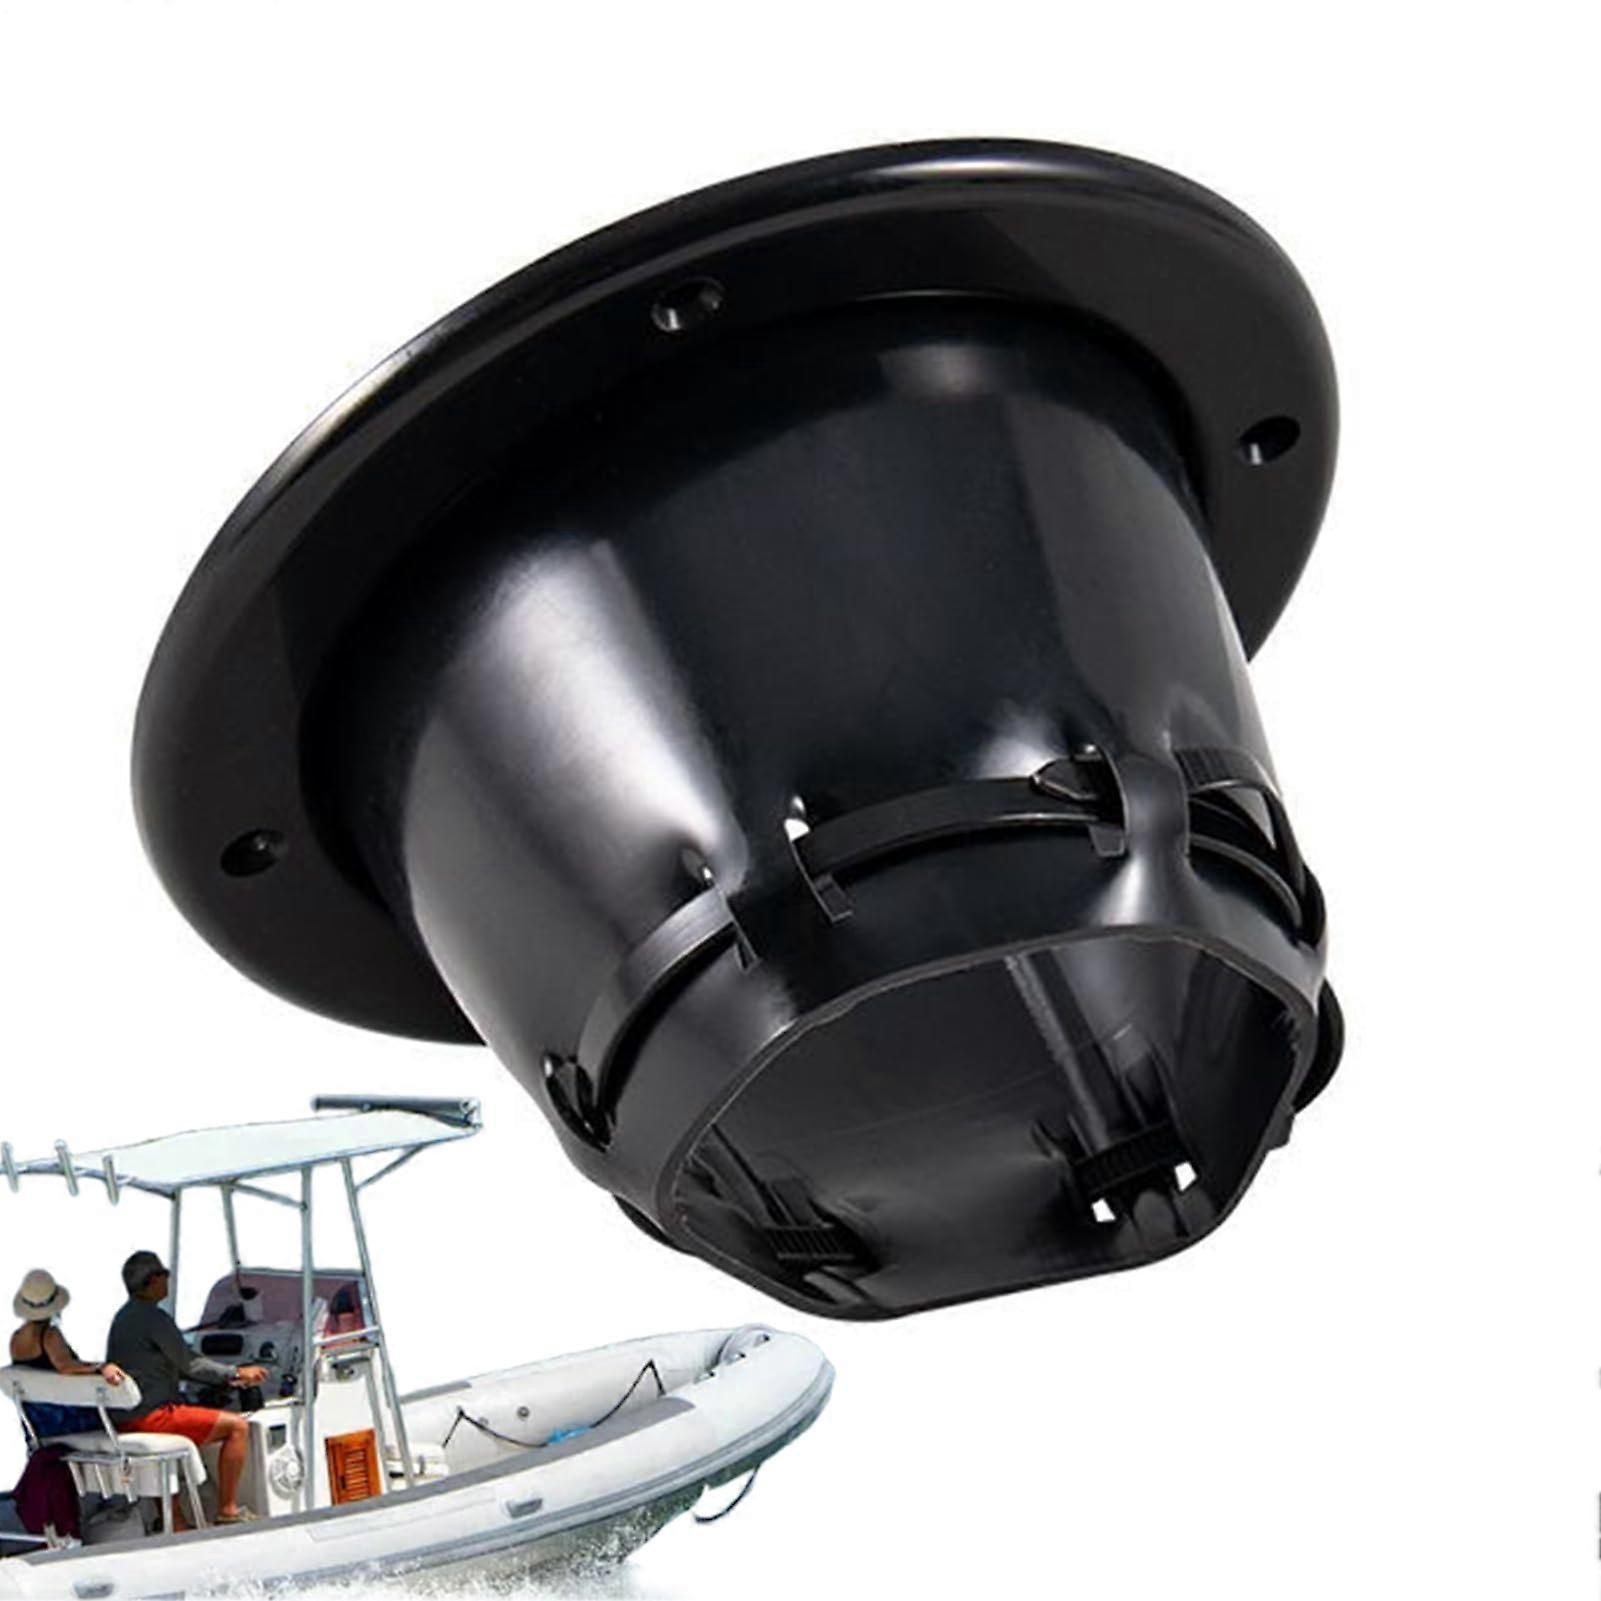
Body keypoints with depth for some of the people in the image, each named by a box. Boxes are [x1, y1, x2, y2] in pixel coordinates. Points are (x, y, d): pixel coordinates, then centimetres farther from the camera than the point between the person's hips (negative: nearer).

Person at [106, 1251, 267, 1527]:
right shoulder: (152, 1317, -14)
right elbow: (189, 1364, -12)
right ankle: (227, 1510, -3)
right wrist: (237, 1373, 0)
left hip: (124, 1417, 10)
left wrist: (227, 1376, 18)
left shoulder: (124, 1316, 17)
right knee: (237, 1426, -8)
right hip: (149, 1416, -10)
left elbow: (175, 1364, 21)